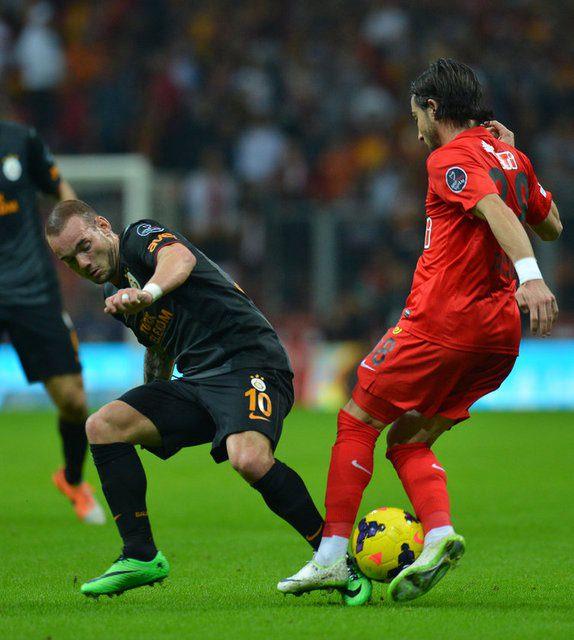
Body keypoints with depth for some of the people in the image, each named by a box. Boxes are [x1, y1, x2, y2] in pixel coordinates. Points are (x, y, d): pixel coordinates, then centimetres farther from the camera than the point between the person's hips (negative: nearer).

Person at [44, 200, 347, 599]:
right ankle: (142, 558, 0)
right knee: (103, 426, -6)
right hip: (197, 381, 9)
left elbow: (179, 258, -30)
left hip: (250, 362, -9)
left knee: (249, 459, -35)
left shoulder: (140, 237, -4)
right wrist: (150, 407, 37)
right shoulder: (114, 292, 20)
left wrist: (149, 292, -51)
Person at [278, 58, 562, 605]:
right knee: (408, 442, 14)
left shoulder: (451, 157, -8)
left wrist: (529, 274, -40)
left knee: (357, 421, 5)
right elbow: (551, 226, 29)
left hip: (442, 319, -8)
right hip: (500, 333, 8)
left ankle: (331, 556, -1)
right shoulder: (509, 154, 16)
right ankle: (438, 532, -11)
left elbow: (496, 209, -25)